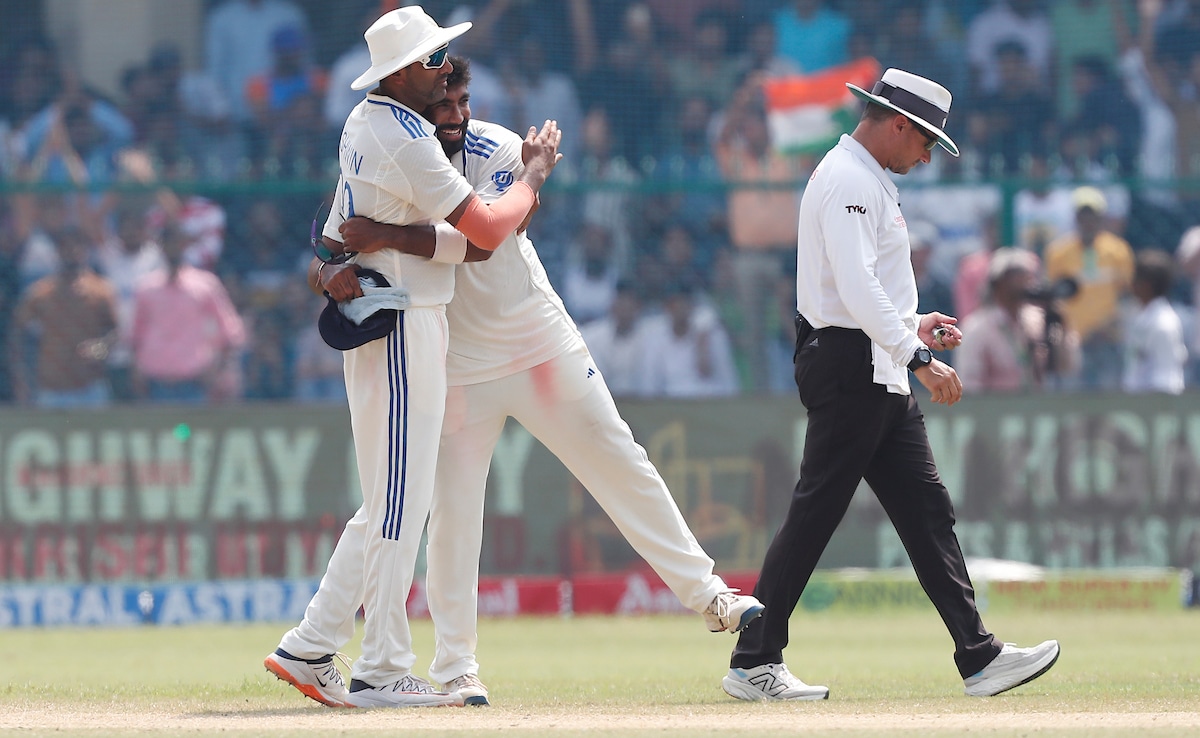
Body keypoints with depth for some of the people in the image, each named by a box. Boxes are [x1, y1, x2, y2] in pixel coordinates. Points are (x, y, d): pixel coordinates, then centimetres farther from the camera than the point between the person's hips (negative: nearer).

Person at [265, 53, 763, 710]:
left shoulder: (497, 151, -12)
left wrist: (392, 236, -40)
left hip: (542, 348, 0)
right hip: (456, 364, 0)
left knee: (620, 465, 4)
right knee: (451, 511, -3)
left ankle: (705, 593, 15)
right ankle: (455, 668, 4)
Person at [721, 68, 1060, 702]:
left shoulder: (866, 181, 21)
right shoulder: (848, 180, -13)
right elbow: (856, 286, -25)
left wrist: (908, 328, 21)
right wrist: (917, 357, -29)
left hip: (878, 376, 11)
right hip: (849, 368, -11)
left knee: (925, 508, 5)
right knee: (815, 513, -7)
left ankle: (979, 656, 1)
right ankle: (753, 664, -3)